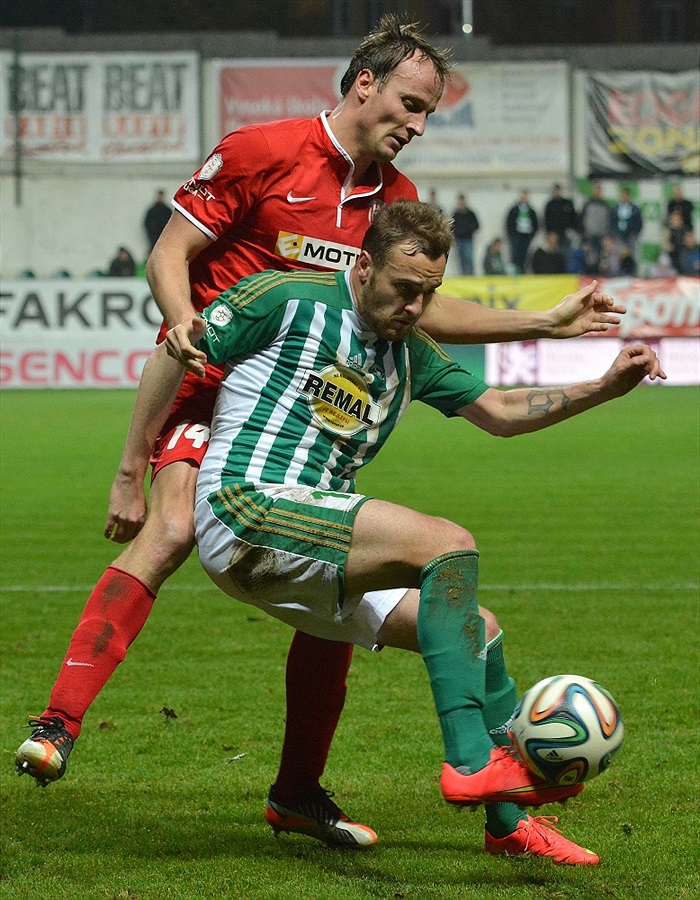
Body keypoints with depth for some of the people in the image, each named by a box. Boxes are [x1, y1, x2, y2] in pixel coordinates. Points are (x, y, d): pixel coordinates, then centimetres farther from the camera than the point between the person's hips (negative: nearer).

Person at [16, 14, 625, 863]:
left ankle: (300, 790, 14)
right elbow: (168, 255, -6)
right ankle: (56, 727, -31)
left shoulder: (395, 197, 9)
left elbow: (420, 308, 17)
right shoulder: (260, 152, -9)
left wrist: (547, 322, 11)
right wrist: (185, 321, -26)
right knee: (170, 532, -28)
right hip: (215, 382, -6)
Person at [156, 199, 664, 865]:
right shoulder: (290, 301, -4)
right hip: (247, 510, -9)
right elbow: (175, 353, 0)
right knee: (449, 544, -23)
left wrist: (603, 388, 12)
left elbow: (498, 412, 25)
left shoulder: (409, 353, 18)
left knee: (474, 629, 4)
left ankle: (509, 821, 12)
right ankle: (471, 762, -28)